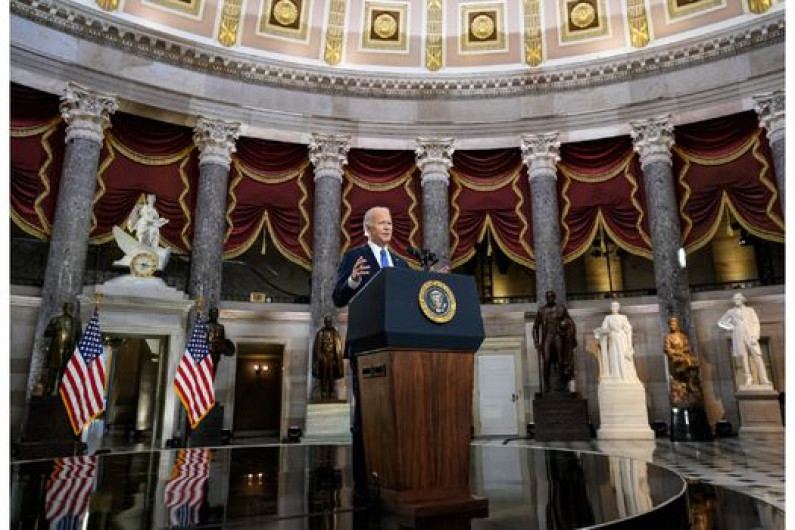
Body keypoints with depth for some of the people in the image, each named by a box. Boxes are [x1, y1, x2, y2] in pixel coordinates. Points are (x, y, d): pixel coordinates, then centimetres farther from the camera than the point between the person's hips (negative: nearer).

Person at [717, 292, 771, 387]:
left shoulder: (750, 310, 14)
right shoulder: (731, 312, 15)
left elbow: (756, 324, 6)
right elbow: (721, 322, 21)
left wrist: (755, 337, -7)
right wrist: (730, 327, 5)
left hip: (750, 336, 0)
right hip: (739, 337, 1)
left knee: (757, 357, -10)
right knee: (744, 358, -4)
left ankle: (763, 380, -11)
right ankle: (749, 379, -4)